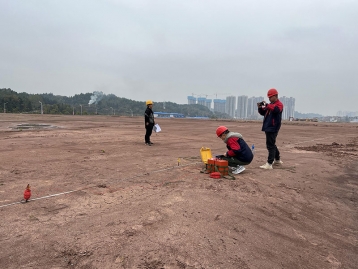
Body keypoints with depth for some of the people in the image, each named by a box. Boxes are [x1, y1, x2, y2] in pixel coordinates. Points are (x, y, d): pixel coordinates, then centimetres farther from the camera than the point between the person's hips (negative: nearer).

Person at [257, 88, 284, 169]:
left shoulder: (279, 104, -6)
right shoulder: (270, 105, 19)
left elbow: (276, 109, -28)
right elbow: (263, 113, 19)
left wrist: (266, 105, -28)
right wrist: (260, 108, 1)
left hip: (273, 128, -9)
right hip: (268, 127, 9)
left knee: (270, 145, -11)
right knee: (272, 144, 19)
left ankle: (269, 164, -11)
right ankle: (277, 160, 34)